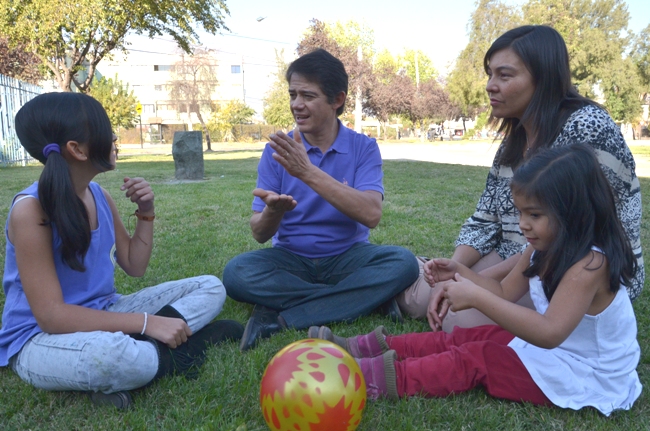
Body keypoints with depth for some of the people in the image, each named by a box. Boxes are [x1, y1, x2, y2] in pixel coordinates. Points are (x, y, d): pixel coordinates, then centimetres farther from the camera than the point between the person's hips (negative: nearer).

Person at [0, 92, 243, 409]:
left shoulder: (100, 196, 2)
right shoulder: (31, 209, -20)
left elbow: (135, 267, 12)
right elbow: (51, 315, -23)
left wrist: (145, 213, -3)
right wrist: (146, 323, -29)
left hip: (103, 315, 8)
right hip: (41, 339, -8)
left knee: (211, 288, 2)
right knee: (107, 354, -44)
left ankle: (138, 347, -18)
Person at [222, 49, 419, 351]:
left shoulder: (363, 147, -4)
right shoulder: (277, 150, -2)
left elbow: (371, 214, -22)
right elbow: (260, 233, -6)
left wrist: (308, 172, -28)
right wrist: (273, 210, -31)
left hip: (347, 256, 0)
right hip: (291, 260, 1)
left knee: (403, 262, -28)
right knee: (236, 272, -28)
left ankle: (281, 318, -26)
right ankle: (366, 299, -21)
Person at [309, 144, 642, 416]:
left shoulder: (591, 264, -28)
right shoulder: (544, 249, 0)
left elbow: (549, 333, -38)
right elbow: (505, 292, 9)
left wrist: (476, 298, -40)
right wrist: (459, 272, -7)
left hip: (585, 377, -8)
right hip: (547, 348, 9)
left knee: (476, 359, -18)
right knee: (466, 338, 2)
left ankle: (386, 378, -22)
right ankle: (373, 348, 1)